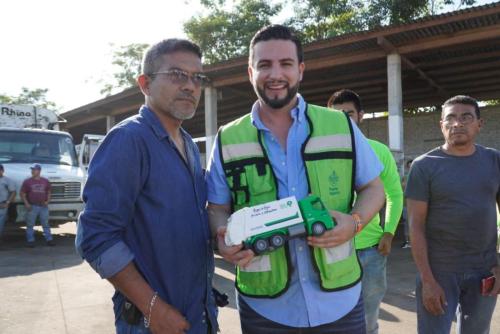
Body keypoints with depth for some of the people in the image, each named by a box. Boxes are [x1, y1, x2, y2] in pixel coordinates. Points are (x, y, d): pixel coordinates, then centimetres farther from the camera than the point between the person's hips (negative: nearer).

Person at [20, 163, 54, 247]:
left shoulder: (45, 181, 8)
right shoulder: (27, 181, 1)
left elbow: (48, 192, 17)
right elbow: (22, 193, 2)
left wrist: (47, 201, 2)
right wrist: (26, 203, -9)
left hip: (43, 206, 2)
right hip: (32, 206, -2)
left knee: (46, 224, 7)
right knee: (30, 225, 2)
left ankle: (49, 239, 13)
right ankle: (30, 241, 10)